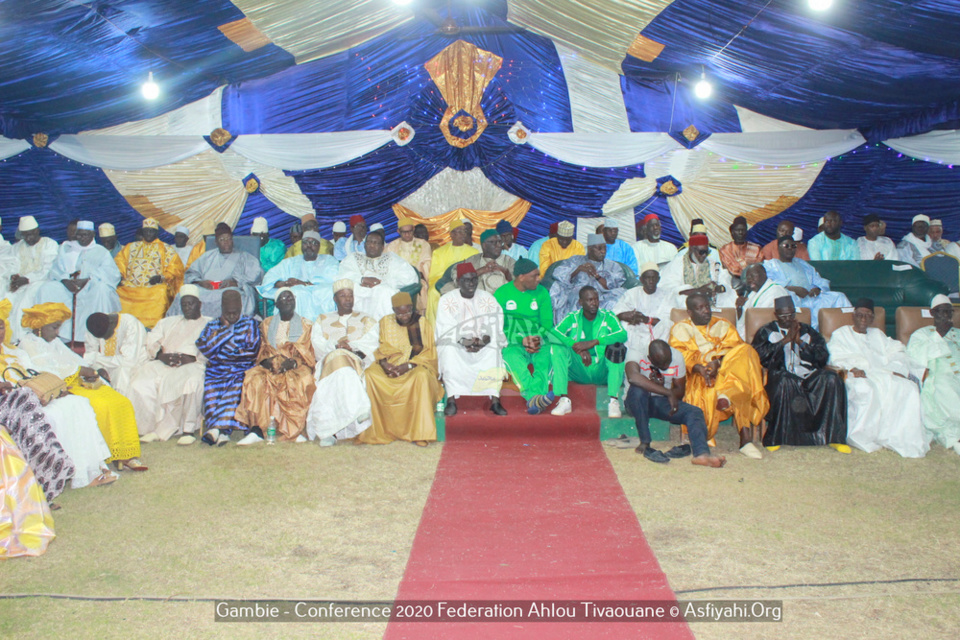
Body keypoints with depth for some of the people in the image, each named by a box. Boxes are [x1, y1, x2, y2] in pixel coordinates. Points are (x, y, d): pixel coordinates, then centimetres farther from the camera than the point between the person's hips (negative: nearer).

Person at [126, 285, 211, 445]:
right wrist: (162, 355, -6)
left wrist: (189, 358, -15)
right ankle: (152, 427, -20)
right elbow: (151, 342, 17)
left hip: (194, 365, -4)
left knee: (192, 382, -39)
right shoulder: (168, 322, 31)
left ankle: (188, 429, -32)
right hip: (163, 364, 4)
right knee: (141, 380, -26)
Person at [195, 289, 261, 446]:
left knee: (236, 388, -32)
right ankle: (222, 431, -34)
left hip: (241, 370, -2)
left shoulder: (250, 324, 11)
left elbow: (252, 352, -1)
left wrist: (220, 356, -1)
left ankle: (216, 428, -38)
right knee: (211, 390, -27)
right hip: (216, 372, 2)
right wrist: (225, 329, -2)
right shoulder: (212, 325, 17)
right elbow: (204, 348, 0)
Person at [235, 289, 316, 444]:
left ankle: (295, 429, -29)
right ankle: (256, 429, -33)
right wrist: (268, 361, -11)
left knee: (301, 380, -37)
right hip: (271, 367, 2)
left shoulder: (307, 325, 12)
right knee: (254, 378, -30)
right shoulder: (266, 324, 20)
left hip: (297, 368, -2)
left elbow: (309, 355, 3)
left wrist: (292, 363, -16)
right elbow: (263, 351, 13)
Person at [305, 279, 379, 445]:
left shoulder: (367, 321, 22)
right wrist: (336, 345, -13)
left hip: (359, 364, -1)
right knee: (337, 357, -37)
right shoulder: (322, 321, 25)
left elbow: (370, 346, 4)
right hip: (328, 364, 1)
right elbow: (318, 347, 7)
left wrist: (350, 346, -14)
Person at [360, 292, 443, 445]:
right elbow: (381, 348, 8)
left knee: (422, 376, -37)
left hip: (416, 365, -2)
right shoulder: (386, 322, 8)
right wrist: (383, 363, -14)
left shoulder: (422, 323, 1)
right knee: (370, 374, -28)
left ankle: (420, 433, -31)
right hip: (390, 365, 2)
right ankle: (374, 431, -23)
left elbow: (429, 353, -2)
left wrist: (408, 365, -16)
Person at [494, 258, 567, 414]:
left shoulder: (541, 293, 12)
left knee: (545, 359, -31)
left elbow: (547, 324, 9)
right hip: (513, 344, -2)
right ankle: (535, 397, -54)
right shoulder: (502, 294, 3)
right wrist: (522, 340, -16)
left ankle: (533, 399, -50)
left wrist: (538, 338, -13)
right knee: (511, 356, -36)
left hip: (540, 343, 3)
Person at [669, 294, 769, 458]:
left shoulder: (723, 325, 26)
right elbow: (682, 355, -2)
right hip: (697, 375, -2)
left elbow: (734, 347, 7)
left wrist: (717, 363, -16)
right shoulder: (680, 329, 18)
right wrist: (699, 368, -24)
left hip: (725, 370, 2)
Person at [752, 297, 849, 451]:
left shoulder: (807, 331, 25)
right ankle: (775, 438, -27)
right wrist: (785, 340, -2)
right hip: (781, 374, -3)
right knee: (784, 381, -39)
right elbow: (759, 355, -1)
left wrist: (800, 342, 1)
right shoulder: (766, 331, 19)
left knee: (831, 378, -28)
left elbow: (823, 357, 11)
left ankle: (835, 437, -22)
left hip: (808, 374, 3)